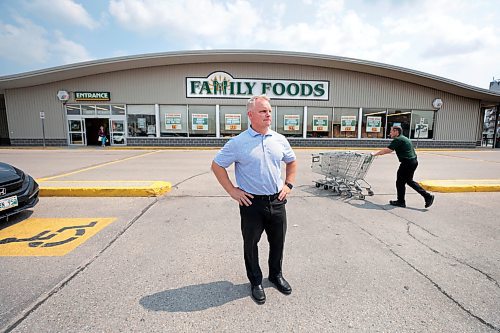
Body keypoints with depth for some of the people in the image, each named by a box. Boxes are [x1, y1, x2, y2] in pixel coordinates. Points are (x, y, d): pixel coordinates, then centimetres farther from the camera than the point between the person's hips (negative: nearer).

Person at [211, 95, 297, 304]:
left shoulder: (279, 140, 3)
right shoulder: (238, 143, -10)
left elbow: (292, 162, 19)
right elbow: (217, 165, -4)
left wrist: (288, 185, 8)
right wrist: (232, 191, -8)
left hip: (277, 201, 4)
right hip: (252, 203, -4)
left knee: (278, 241, 18)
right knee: (251, 244, 12)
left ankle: (276, 275, 44)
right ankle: (256, 282, 36)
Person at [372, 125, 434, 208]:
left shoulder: (398, 140, -14)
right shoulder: (403, 138, 18)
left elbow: (388, 150, -20)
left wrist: (375, 154, -14)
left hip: (407, 163, -10)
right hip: (413, 161, 10)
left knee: (400, 182, 2)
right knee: (409, 181, 21)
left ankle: (401, 202, 13)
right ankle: (427, 196, 21)